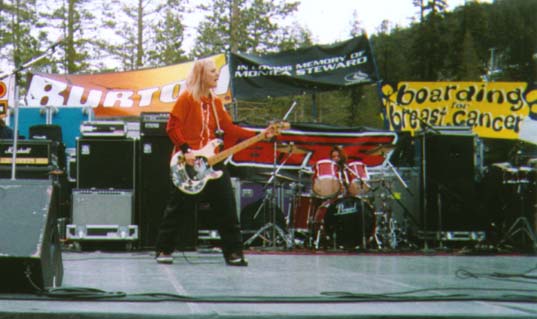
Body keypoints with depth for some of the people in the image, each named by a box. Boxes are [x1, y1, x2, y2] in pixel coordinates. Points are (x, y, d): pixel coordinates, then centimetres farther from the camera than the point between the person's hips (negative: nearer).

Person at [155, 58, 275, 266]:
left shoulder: (215, 102, 14)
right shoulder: (187, 98, -5)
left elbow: (229, 128, 11)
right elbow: (172, 127, -9)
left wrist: (259, 135, 3)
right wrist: (185, 151, -18)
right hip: (188, 163, -6)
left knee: (226, 208, 1)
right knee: (176, 208, 1)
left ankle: (233, 252, 6)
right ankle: (163, 250, 12)